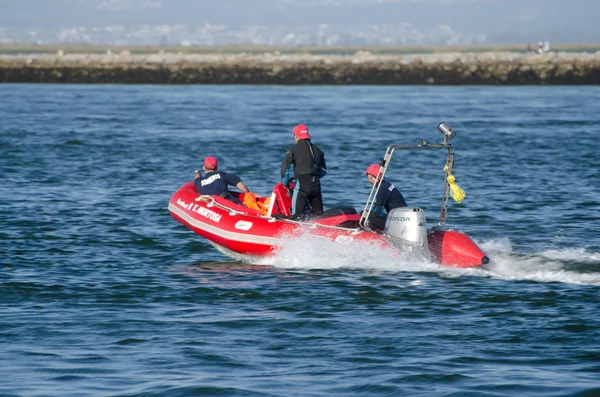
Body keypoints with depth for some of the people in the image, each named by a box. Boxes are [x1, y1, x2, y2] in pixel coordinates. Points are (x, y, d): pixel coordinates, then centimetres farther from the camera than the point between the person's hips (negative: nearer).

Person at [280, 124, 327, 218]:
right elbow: (324, 171, 22)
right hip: (316, 185, 5)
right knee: (319, 213, 14)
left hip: (302, 185, -5)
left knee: (297, 214, -9)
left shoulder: (294, 149, 1)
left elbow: (285, 165, -6)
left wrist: (284, 181, 7)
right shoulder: (317, 150, 18)